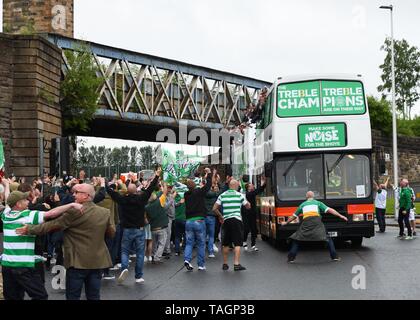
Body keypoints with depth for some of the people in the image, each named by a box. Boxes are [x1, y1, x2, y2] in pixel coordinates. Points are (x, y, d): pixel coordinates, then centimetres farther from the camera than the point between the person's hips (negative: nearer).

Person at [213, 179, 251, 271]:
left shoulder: (222, 195, 6)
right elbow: (248, 206, 8)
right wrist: (247, 202, 29)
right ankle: (236, 264, -10)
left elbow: (215, 209, 1)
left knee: (226, 244, 13)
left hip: (226, 221, 3)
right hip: (237, 220, -3)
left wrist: (220, 217, 15)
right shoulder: (239, 195, 0)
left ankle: (225, 264, 20)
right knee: (238, 243, -3)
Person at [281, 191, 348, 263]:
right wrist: (340, 216, 12)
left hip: (306, 223, 1)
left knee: (296, 239, 14)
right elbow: (329, 210, 11)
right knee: (328, 239, 10)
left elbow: (294, 216, 36)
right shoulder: (318, 203, 22)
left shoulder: (302, 205, 28)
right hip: (317, 222, -1)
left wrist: (286, 223, 51)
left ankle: (291, 258, 8)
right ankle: (334, 256, 4)